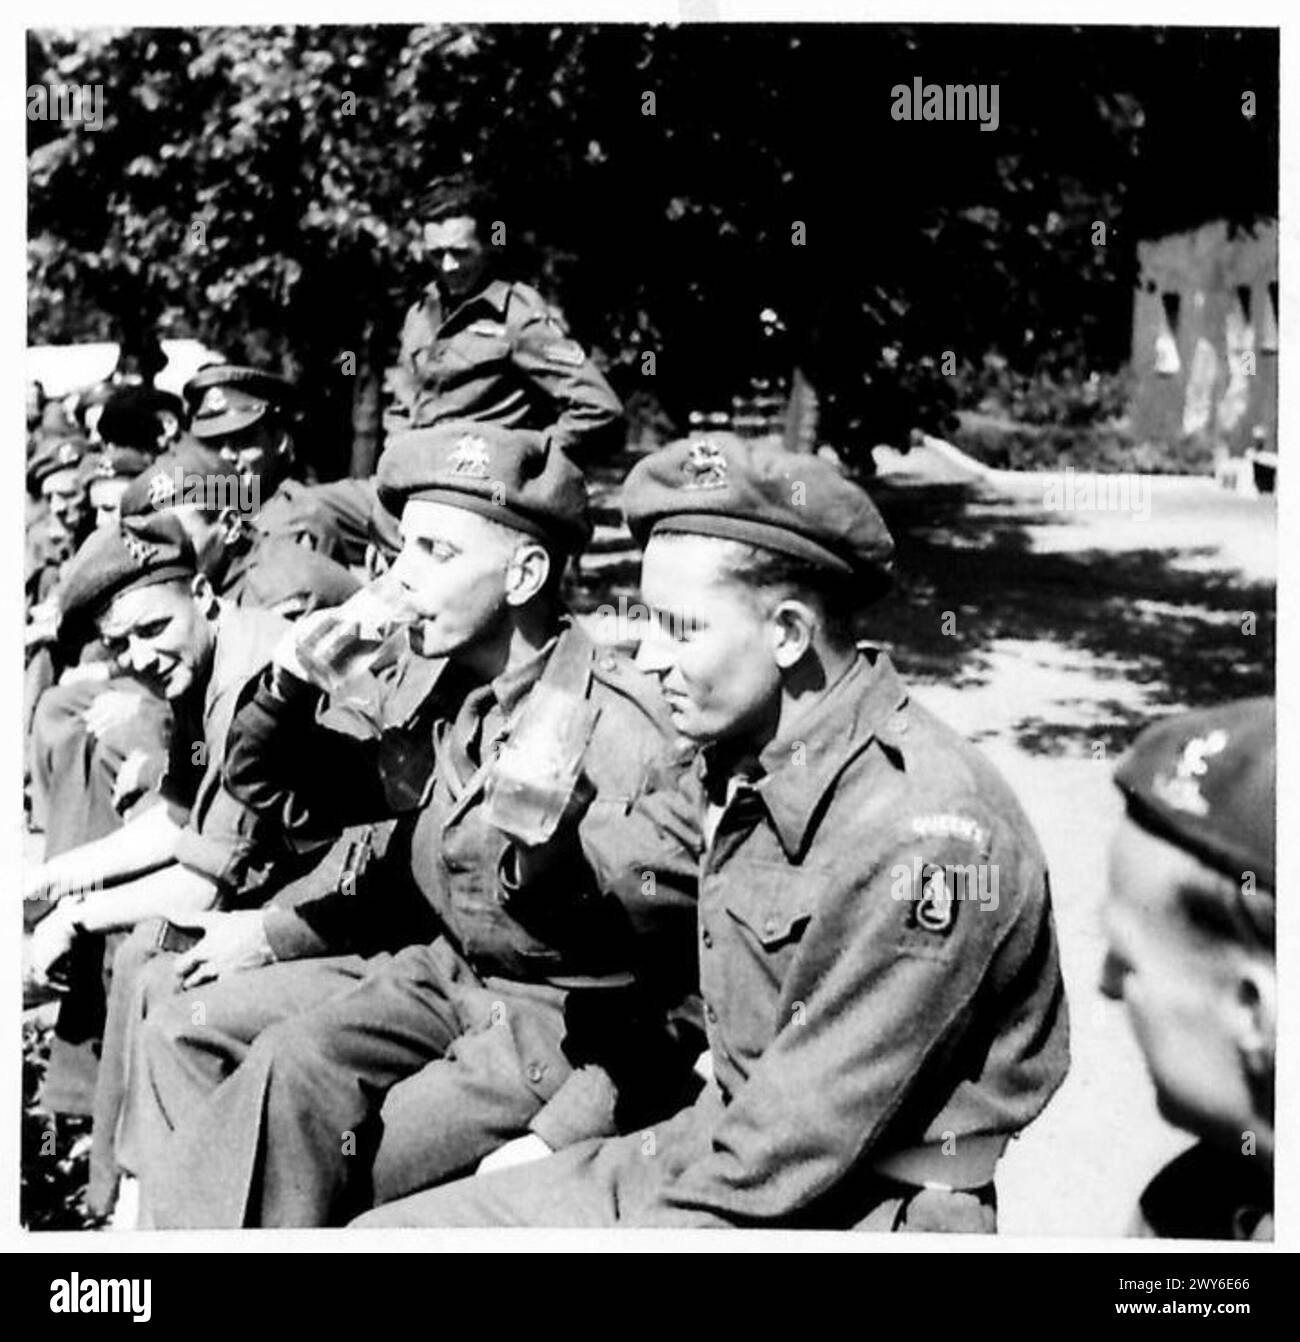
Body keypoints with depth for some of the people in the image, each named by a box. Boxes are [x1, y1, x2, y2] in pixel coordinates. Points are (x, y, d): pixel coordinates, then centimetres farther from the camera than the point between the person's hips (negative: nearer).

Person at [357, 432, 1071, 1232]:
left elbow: (801, 1140, -21)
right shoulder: (745, 762, 5)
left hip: (853, 1212, -8)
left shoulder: (920, 833, -24)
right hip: (722, 1153, 8)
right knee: (386, 1229, 2)